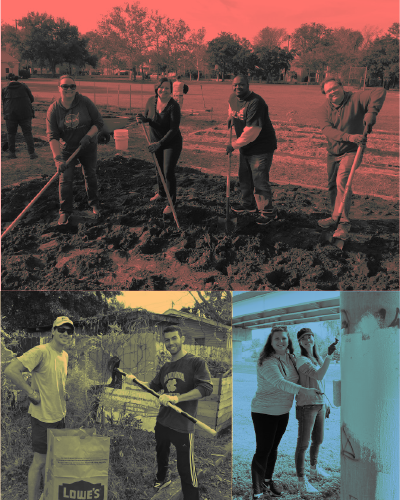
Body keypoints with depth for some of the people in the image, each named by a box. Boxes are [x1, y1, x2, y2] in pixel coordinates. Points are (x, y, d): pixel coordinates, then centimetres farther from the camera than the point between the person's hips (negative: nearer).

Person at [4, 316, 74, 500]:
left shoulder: (65, 355, 7)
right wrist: (32, 393, -23)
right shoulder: (40, 352, -20)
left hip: (60, 416, 8)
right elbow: (11, 370, -28)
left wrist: (63, 394, 10)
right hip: (43, 417, -8)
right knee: (39, 462, 1)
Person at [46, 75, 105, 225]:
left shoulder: (85, 102, -15)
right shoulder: (53, 109, -16)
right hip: (67, 149, -1)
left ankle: (94, 204, 35)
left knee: (90, 175, 14)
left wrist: (88, 136, -23)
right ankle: (65, 211, 9)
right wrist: (58, 158, -30)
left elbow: (99, 122, -8)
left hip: (88, 147, 1)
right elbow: (52, 136, -19)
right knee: (65, 179, -6)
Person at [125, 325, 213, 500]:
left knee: (186, 470, -6)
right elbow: (153, 386, 19)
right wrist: (135, 381, 1)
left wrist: (177, 398, -32)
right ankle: (163, 478, 55)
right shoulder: (166, 367, 10)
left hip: (183, 427, -7)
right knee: (161, 454, 29)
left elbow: (206, 388, -24)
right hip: (162, 422, 7)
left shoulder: (196, 362, -12)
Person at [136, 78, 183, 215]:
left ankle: (171, 202, 7)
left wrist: (160, 143, -31)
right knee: (159, 170, 19)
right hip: (156, 142, 6)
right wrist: (143, 119, -18)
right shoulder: (152, 101, -6)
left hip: (172, 143, -6)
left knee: (168, 172, -8)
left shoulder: (174, 106, -23)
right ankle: (161, 194, 42)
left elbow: (174, 129, -25)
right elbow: (147, 117, 8)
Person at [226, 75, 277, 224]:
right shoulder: (233, 98, 3)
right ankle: (248, 204, 38)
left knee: (259, 180, -9)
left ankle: (267, 211, 3)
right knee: (244, 177, 19)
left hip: (261, 147, -9)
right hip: (245, 147, 9)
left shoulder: (255, 102, -26)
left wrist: (234, 145, -23)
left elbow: (252, 130, -30)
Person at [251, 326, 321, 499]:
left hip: (283, 412, 7)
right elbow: (280, 383, -35)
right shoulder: (267, 363, -22)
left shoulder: (290, 359, 1)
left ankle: (268, 480, 36)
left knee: (273, 447, 18)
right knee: (263, 450, -1)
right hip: (264, 412, -7)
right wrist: (304, 390, -45)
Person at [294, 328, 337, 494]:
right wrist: (329, 355, -36)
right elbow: (319, 376, -30)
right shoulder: (302, 360, -16)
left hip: (319, 405, 8)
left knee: (318, 440, 22)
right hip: (306, 406, -8)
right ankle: (301, 481, 5)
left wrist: (326, 404, 19)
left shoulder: (318, 359, 10)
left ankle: (314, 469, 43)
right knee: (303, 444, -2)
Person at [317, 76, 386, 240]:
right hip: (333, 152, 6)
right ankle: (335, 217, 35)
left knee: (342, 181, -23)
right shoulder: (324, 109, -6)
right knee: (332, 185, 16)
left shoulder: (356, 99, -14)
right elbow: (327, 130, -23)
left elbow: (380, 92, -23)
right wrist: (348, 137, -39)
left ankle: (343, 223, -21)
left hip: (351, 151, -5)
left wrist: (371, 112, -38)